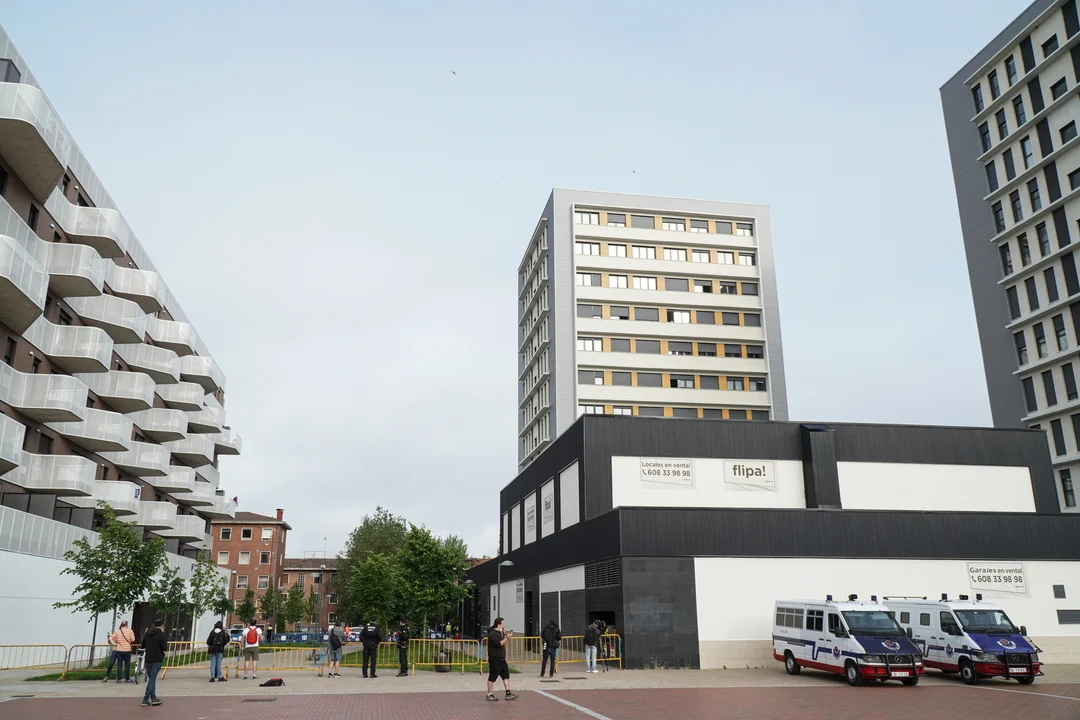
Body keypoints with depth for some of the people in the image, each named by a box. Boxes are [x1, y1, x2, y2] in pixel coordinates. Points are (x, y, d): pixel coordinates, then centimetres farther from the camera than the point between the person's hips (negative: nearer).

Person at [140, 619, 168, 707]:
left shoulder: (147, 634, 8)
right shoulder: (161, 634, -11)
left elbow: (142, 646, 15)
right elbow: (164, 648, -14)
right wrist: (166, 645, 6)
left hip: (148, 660, 6)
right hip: (157, 660, -6)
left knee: (151, 678, 15)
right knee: (152, 679, -3)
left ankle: (153, 698, 19)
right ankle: (145, 700, -7)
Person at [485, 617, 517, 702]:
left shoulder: (499, 633, 17)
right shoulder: (492, 634, -15)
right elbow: (499, 644, -24)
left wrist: (505, 635, 11)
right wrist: (507, 637, -18)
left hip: (501, 658, 10)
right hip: (494, 659, -10)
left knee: (506, 675, 5)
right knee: (492, 677, 0)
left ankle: (508, 693, 6)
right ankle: (490, 695, 9)